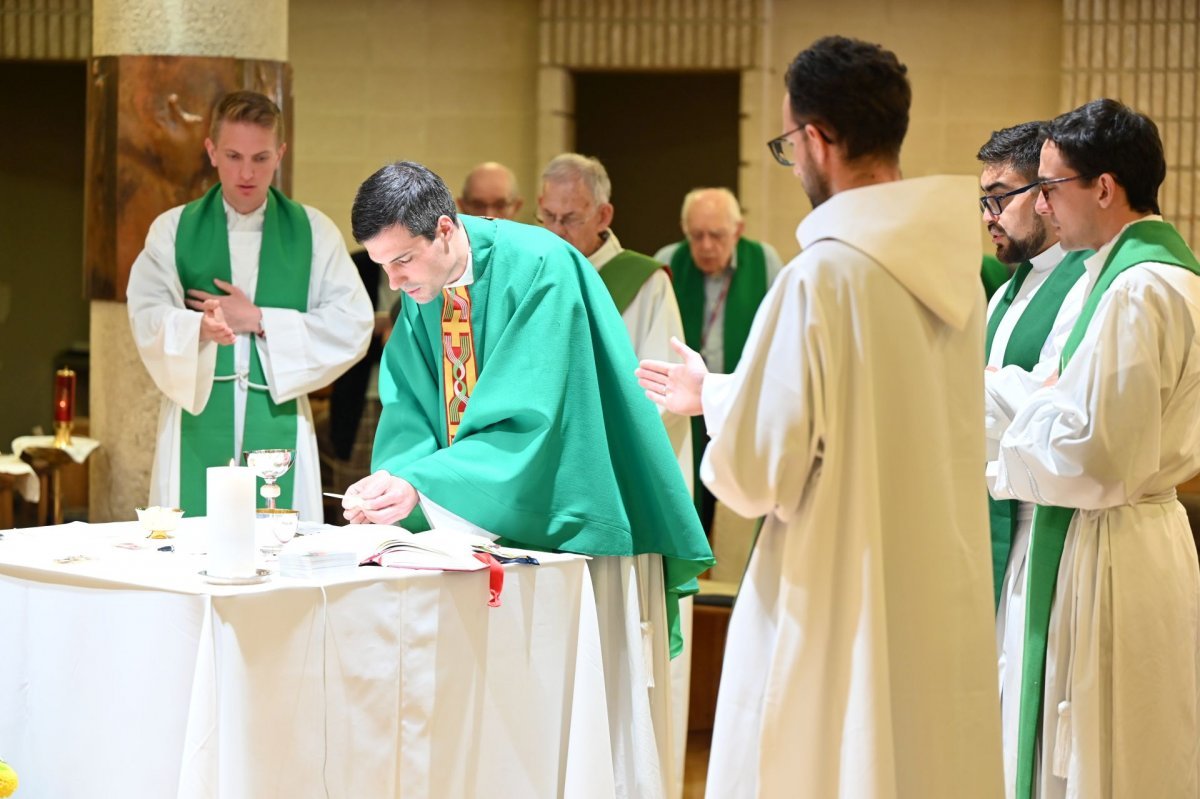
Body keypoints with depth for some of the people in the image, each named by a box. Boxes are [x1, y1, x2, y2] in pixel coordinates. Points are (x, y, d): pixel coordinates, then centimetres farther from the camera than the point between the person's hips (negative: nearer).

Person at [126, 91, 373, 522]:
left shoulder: (314, 232, 8)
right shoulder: (172, 230, 9)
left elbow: (353, 326, -1)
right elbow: (147, 320, -5)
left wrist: (257, 320, -9)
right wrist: (201, 327, -26)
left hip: (279, 428, 0)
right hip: (197, 426, 0)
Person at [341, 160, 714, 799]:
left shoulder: (538, 270, -19)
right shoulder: (422, 290, 2)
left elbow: (524, 423, -24)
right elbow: (411, 412, 2)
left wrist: (422, 485, -31)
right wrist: (390, 481, -19)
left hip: (573, 524, -6)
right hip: (492, 529, 6)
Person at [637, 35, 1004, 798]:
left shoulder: (818, 279, -19)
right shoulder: (954, 268, 3)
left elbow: (759, 472, -16)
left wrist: (715, 398, 5)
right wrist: (722, 392, 25)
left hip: (845, 620, -7)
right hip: (946, 607, 7)